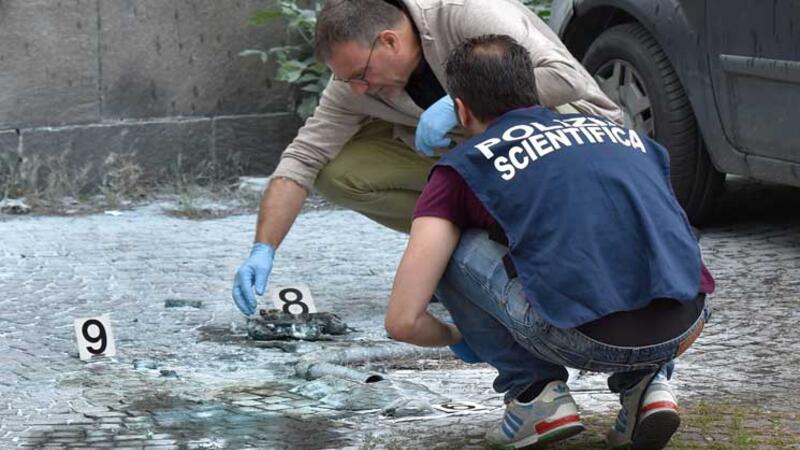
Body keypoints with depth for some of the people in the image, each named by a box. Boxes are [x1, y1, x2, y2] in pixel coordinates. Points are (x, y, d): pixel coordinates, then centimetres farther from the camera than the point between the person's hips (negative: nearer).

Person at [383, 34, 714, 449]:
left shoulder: (464, 167, 16)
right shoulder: (620, 133, 29)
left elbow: (404, 321, 10)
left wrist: (454, 337, 35)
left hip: (585, 339, -5)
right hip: (682, 328, 5)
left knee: (449, 247, 18)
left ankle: (536, 391, 12)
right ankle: (648, 383, 16)